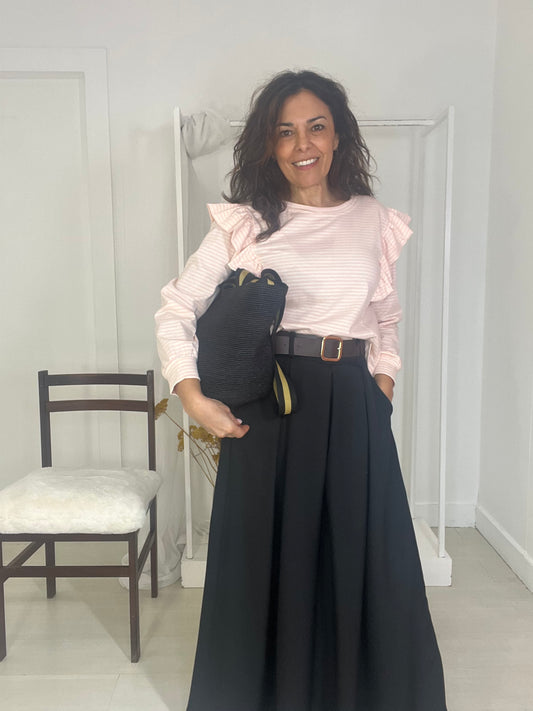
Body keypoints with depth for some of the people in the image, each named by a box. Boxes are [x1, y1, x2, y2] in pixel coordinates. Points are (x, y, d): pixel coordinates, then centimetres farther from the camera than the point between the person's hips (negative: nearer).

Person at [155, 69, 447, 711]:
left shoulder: (375, 222, 9)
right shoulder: (244, 223, 1)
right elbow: (175, 308, 1)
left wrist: (382, 388, 6)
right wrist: (193, 396, -9)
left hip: (354, 412, 2)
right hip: (268, 408, -2)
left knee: (364, 566, 10)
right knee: (267, 565, 9)